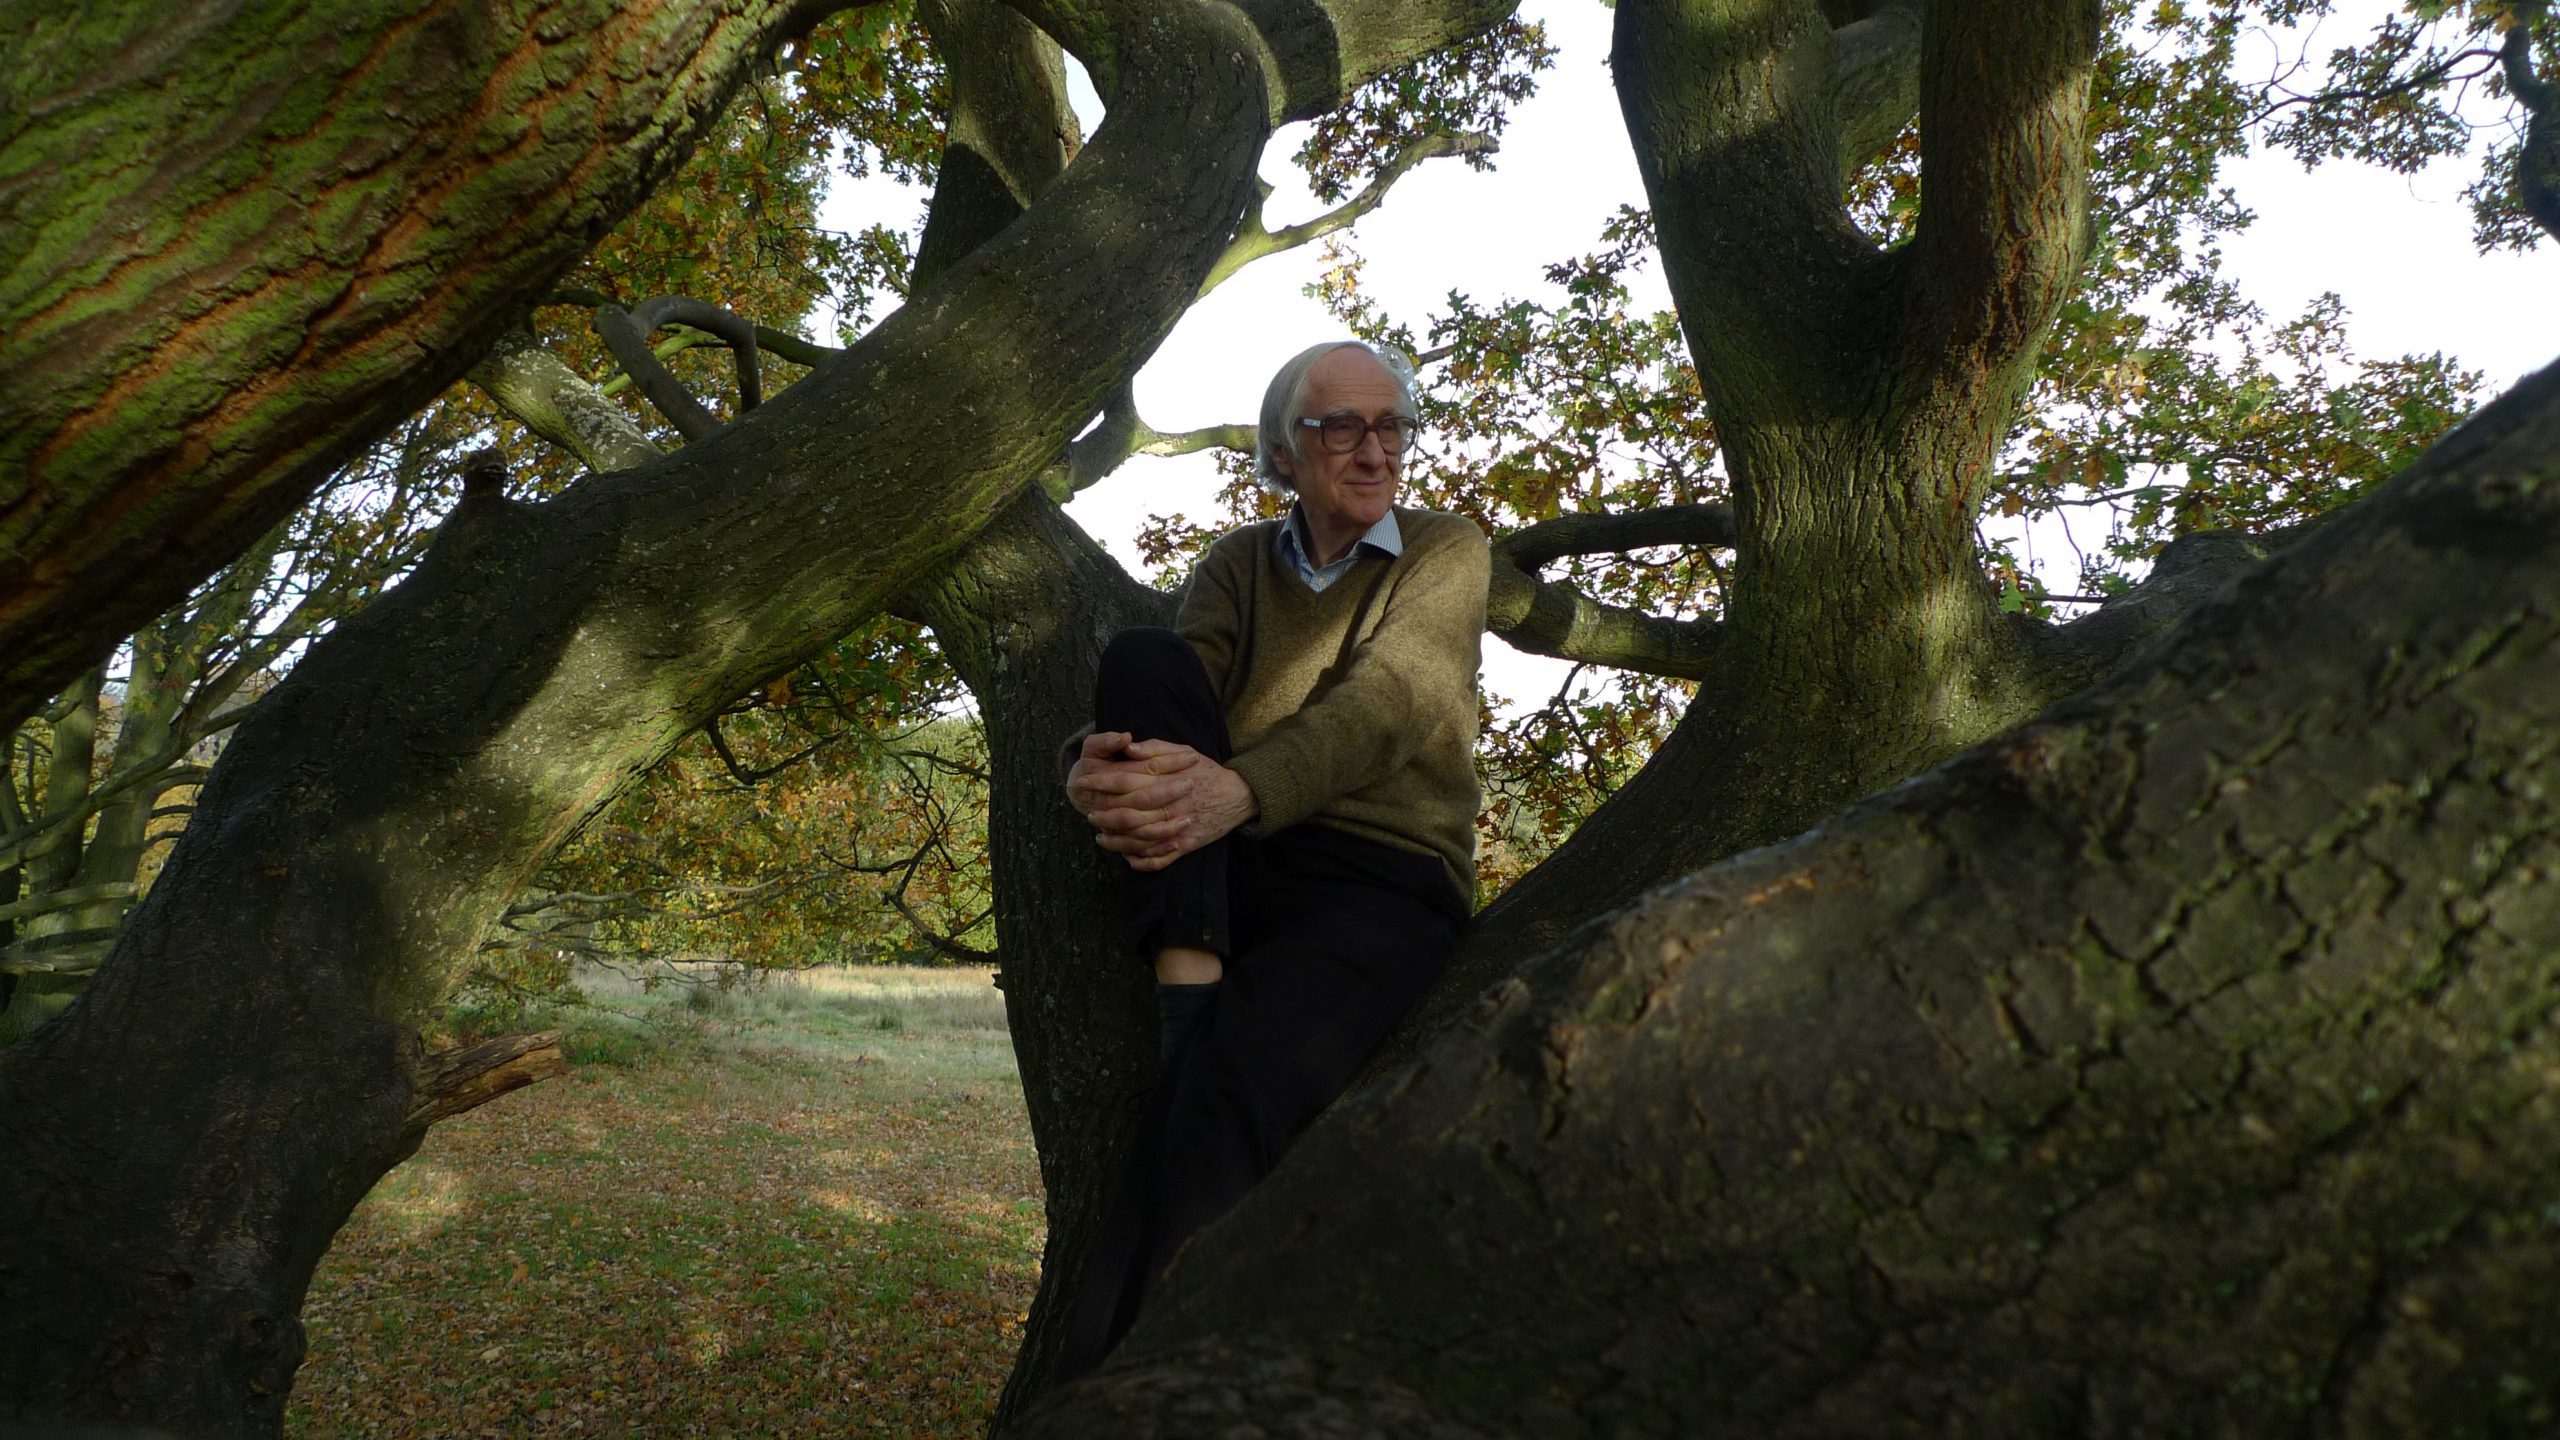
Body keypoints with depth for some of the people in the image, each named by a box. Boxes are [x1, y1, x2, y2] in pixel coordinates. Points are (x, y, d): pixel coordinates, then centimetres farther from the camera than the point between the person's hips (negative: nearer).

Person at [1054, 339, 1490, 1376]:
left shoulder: (1448, 550, 7)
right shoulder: (1239, 563, 17)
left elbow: (1382, 706, -12)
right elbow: (1171, 693, -2)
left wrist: (1236, 790, -33)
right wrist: (1097, 763, -28)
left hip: (1384, 886, -3)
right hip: (1227, 872, 4)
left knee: (1231, 1078, -34)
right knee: (1146, 659, -20)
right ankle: (1189, 1002, -30)